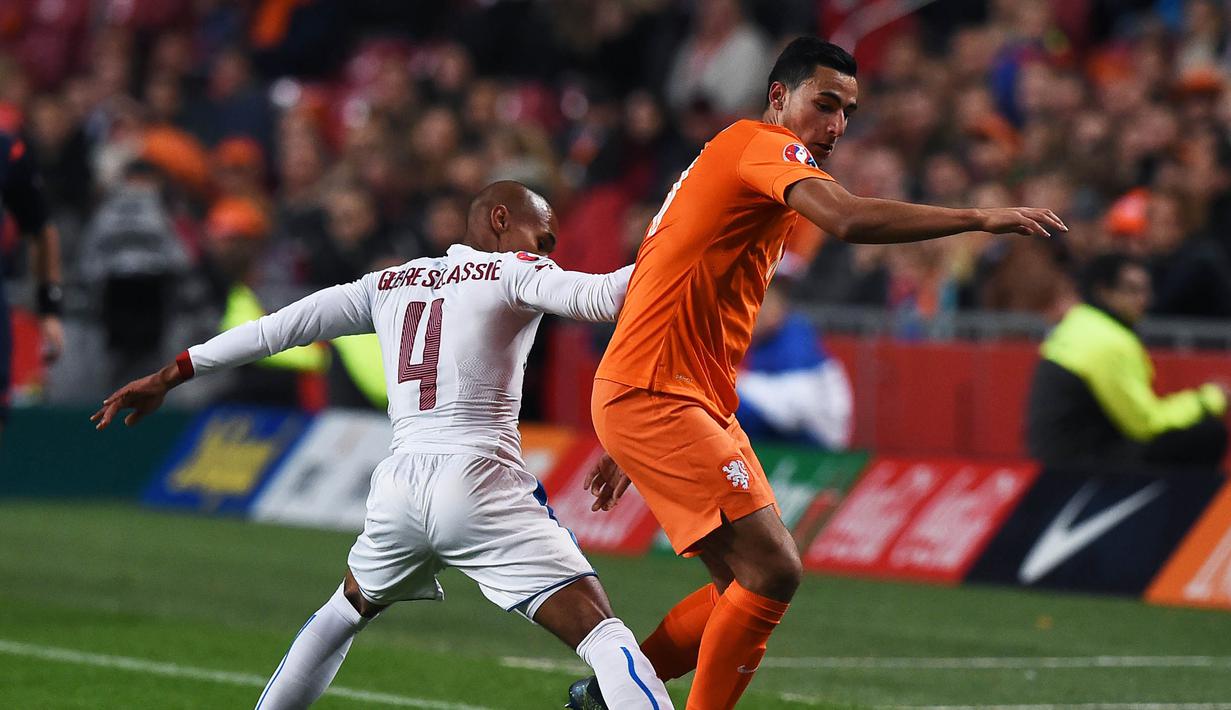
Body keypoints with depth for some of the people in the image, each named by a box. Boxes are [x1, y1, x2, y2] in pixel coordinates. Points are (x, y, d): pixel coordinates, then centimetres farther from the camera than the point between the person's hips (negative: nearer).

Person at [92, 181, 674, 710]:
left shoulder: (390, 284, 21)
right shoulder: (515, 273, 6)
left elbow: (277, 329, 22)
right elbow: (595, 298, -14)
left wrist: (169, 376, 26)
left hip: (400, 486, 5)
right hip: (479, 483, -5)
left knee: (348, 607, 35)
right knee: (599, 632, -9)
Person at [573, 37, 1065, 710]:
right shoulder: (759, 145, -10)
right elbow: (849, 219, -30)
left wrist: (632, 453, 27)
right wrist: (981, 219, -29)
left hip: (700, 403, 10)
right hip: (651, 397, -10)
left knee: (749, 587, 7)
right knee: (772, 569, -16)